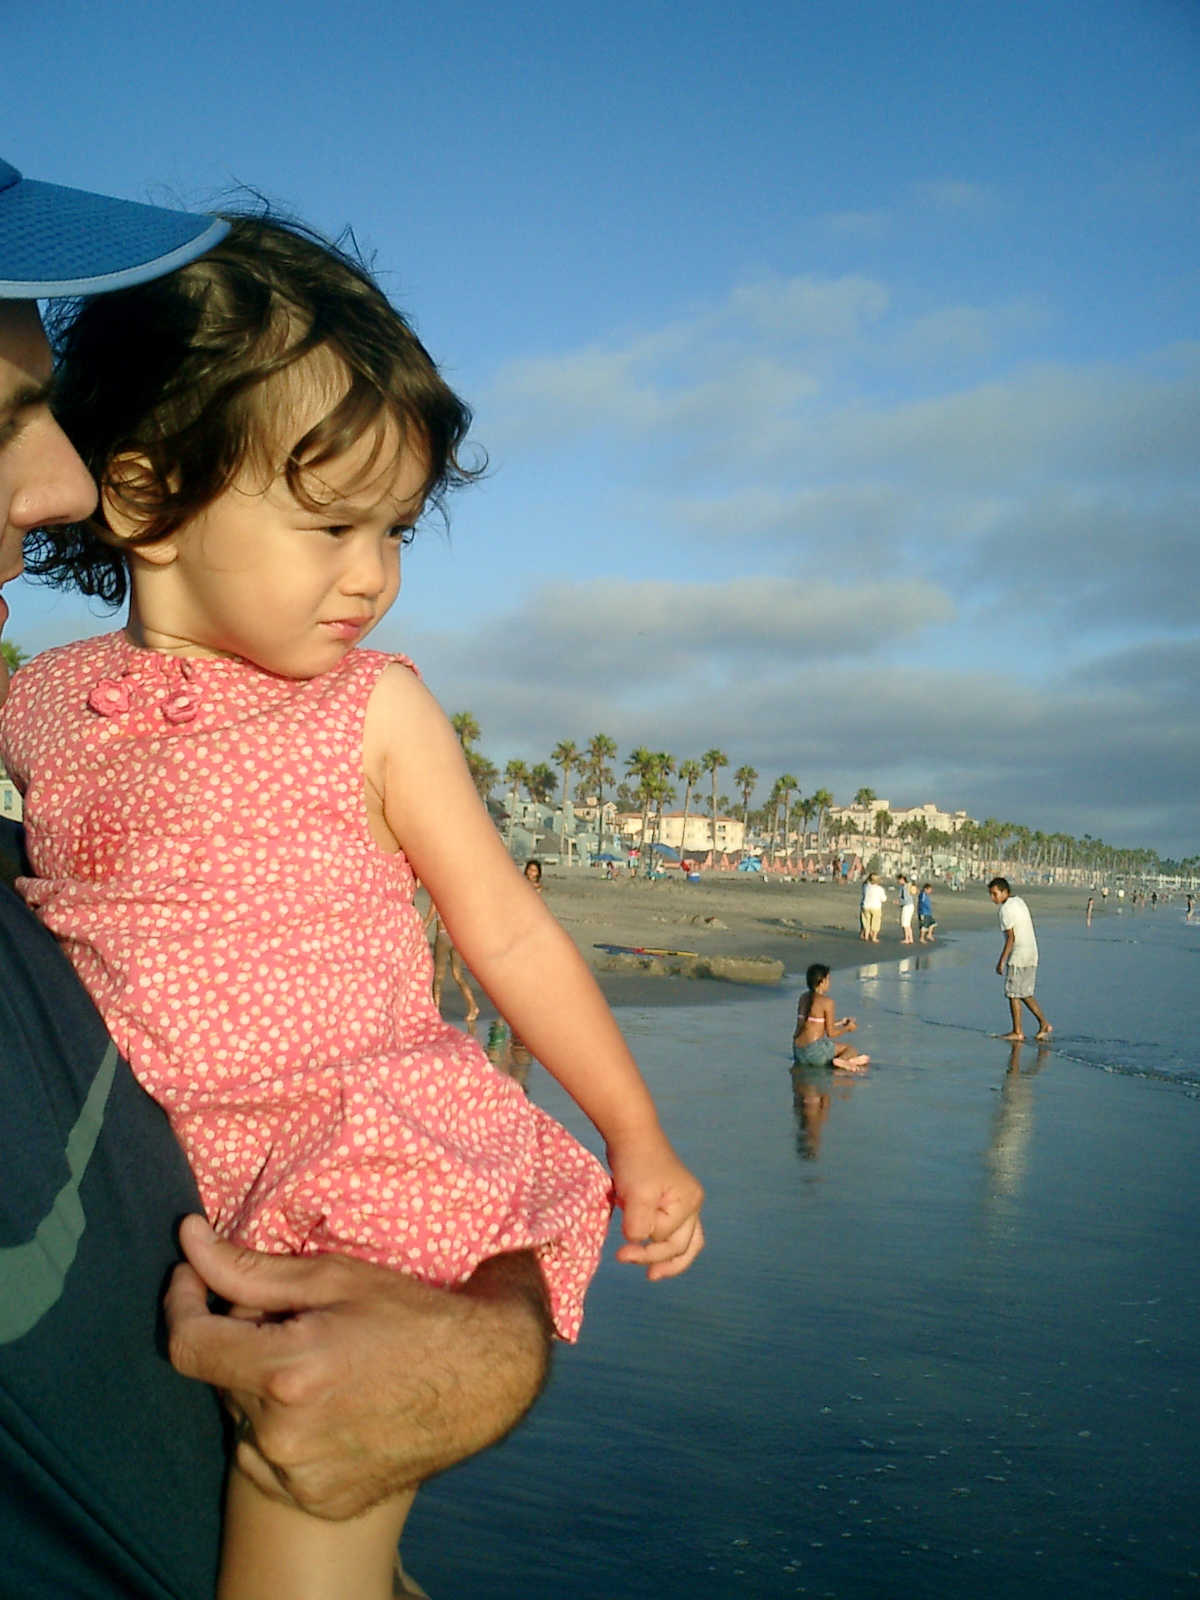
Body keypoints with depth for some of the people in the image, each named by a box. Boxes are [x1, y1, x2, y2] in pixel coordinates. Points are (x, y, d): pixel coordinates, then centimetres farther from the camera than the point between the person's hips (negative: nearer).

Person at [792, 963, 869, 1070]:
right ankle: (841, 1060, -21)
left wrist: (840, 1022, 30)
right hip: (814, 1049, -7)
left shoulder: (804, 997, 12)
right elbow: (831, 1032, -7)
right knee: (852, 1049, 11)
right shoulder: (827, 1001, -10)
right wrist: (848, 1028, 12)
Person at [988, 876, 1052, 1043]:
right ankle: (1043, 1024, 12)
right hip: (1031, 954, 9)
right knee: (1025, 994, 16)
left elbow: (1011, 937, -19)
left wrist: (1001, 961, -18)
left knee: (1013, 994, 0)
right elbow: (1030, 925, 20)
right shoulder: (1019, 901, 13)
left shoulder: (1006, 909, -15)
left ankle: (1017, 1032, 4)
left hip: (1018, 957, -9)